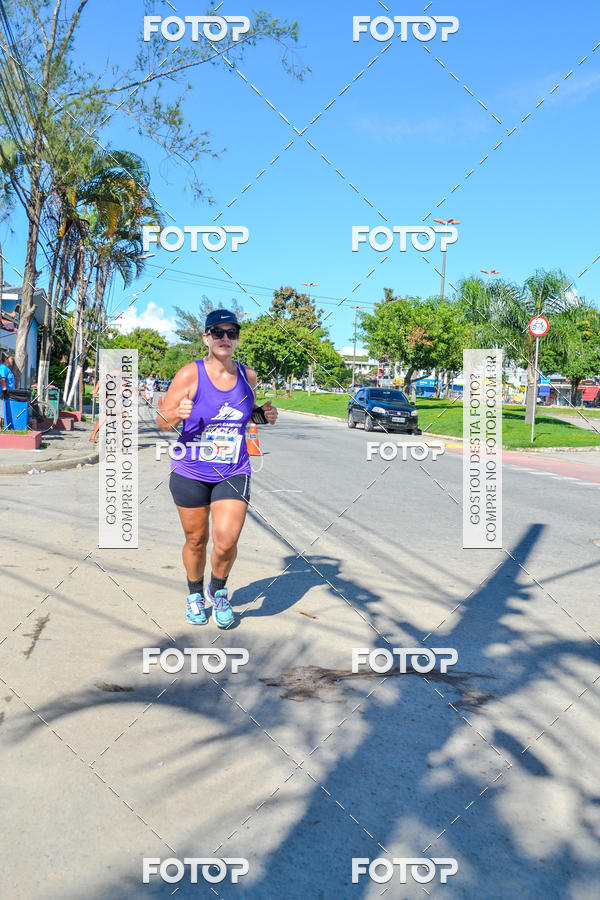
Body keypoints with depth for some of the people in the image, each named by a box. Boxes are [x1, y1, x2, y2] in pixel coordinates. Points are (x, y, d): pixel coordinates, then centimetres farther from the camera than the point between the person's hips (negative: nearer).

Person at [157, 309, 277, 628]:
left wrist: (263, 415, -2)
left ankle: (218, 590, 23)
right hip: (190, 473, -1)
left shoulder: (247, 375, 2)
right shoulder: (190, 375, -9)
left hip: (233, 473, 2)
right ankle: (195, 594, 39)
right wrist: (176, 415, -29)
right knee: (195, 542, 11)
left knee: (226, 542, -9)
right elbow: (162, 422, -7)